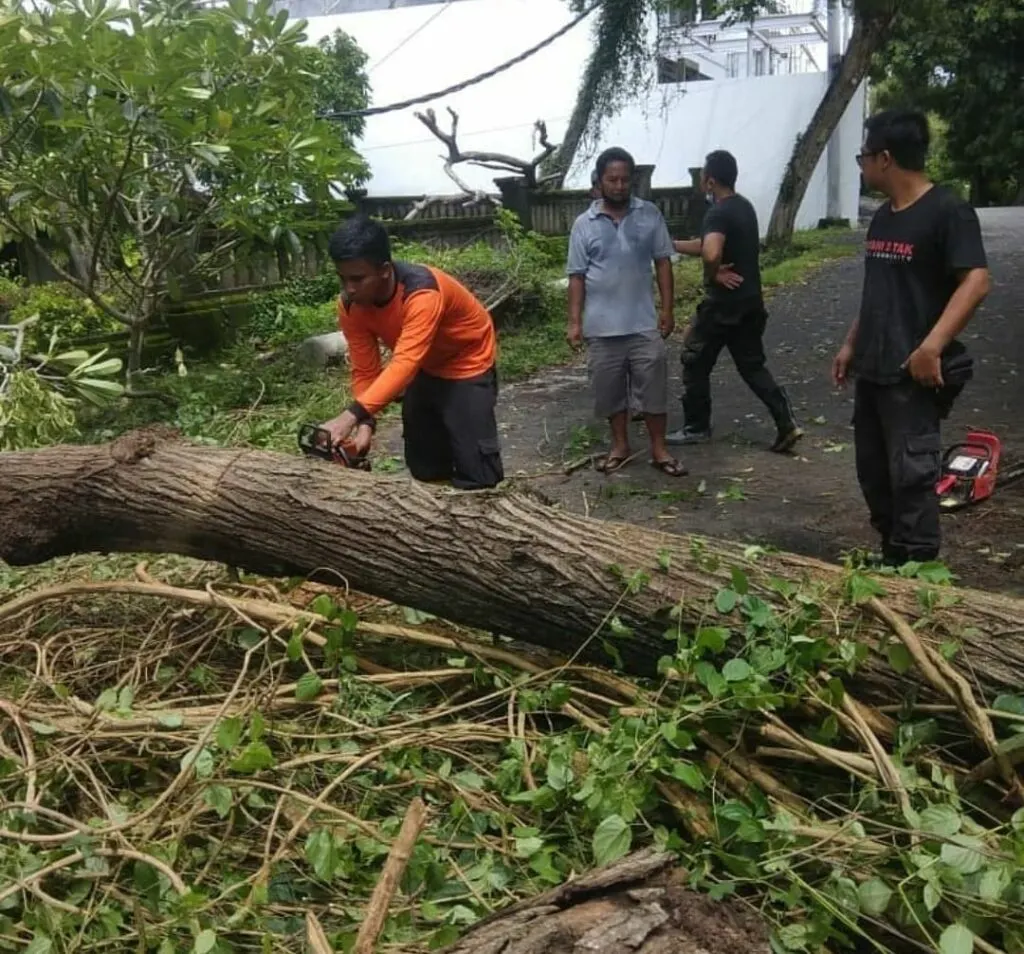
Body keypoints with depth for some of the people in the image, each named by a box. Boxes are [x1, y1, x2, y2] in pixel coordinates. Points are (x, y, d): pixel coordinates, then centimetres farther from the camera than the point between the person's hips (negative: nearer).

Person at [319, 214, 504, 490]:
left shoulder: (422, 292, -39)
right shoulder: (350, 305, -19)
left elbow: (404, 364, -49)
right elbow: (365, 371, -17)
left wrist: (352, 415, -59)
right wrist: (366, 424, -35)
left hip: (467, 362, -6)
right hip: (426, 367, 7)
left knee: (475, 467, -14)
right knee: (423, 464, 12)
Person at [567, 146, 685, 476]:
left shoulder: (650, 215, 1)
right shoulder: (584, 224, 0)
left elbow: (663, 262, 3)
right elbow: (577, 276, 2)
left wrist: (668, 310, -1)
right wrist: (575, 321, -3)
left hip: (644, 323, 0)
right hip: (602, 327, 0)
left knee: (654, 387, 2)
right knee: (610, 390, 10)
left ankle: (659, 449, 14)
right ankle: (620, 446, 25)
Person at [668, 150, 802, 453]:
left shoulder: (718, 213, -18)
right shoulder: (745, 206, 11)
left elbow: (711, 254, -38)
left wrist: (714, 274, -18)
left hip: (722, 304, -8)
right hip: (750, 302, 8)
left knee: (695, 363, 8)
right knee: (752, 365, 13)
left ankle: (696, 428, 18)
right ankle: (786, 423, 3)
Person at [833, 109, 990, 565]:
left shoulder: (947, 211, -12)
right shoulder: (883, 216, 13)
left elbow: (976, 281, -19)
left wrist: (931, 347, -26)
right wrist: (851, 344, 18)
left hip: (912, 374, -8)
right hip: (872, 369, 9)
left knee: (911, 474, -4)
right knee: (873, 471, 14)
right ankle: (892, 557, 27)